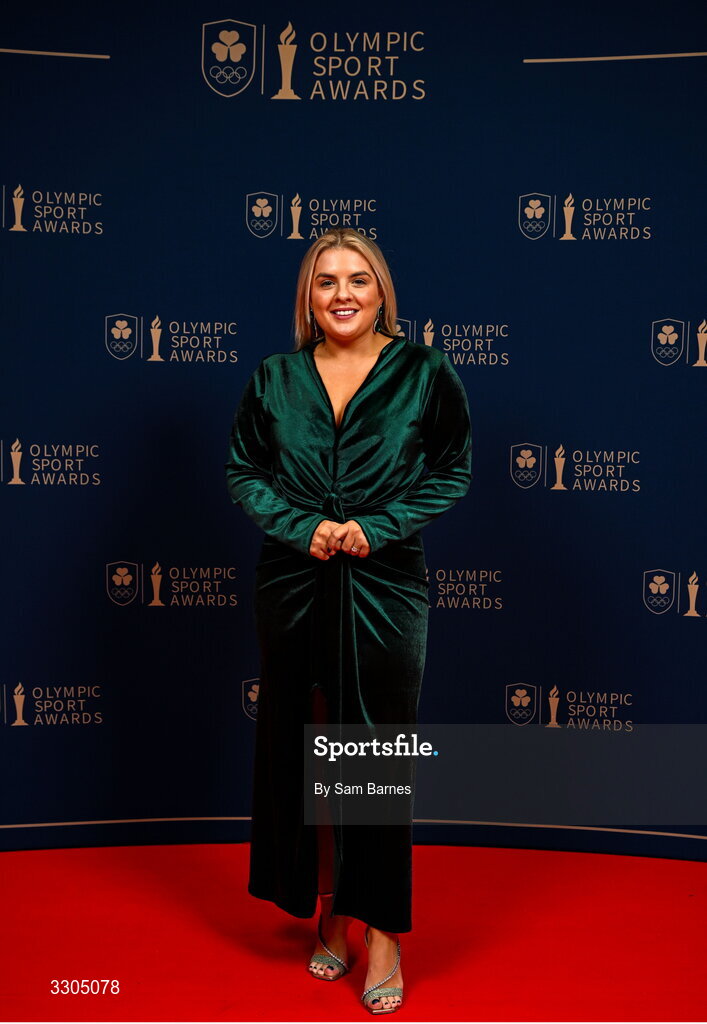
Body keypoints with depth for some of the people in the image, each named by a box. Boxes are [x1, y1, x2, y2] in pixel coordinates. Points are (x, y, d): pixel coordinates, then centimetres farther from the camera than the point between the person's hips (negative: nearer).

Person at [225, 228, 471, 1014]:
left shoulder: (424, 374, 1)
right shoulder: (273, 378, 7)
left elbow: (451, 472, 0)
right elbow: (243, 471, 6)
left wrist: (374, 528, -12)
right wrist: (305, 528, -11)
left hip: (385, 588, -2)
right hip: (294, 586, 3)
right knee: (301, 750, 9)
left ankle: (381, 929, 15)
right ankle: (325, 910, 26)